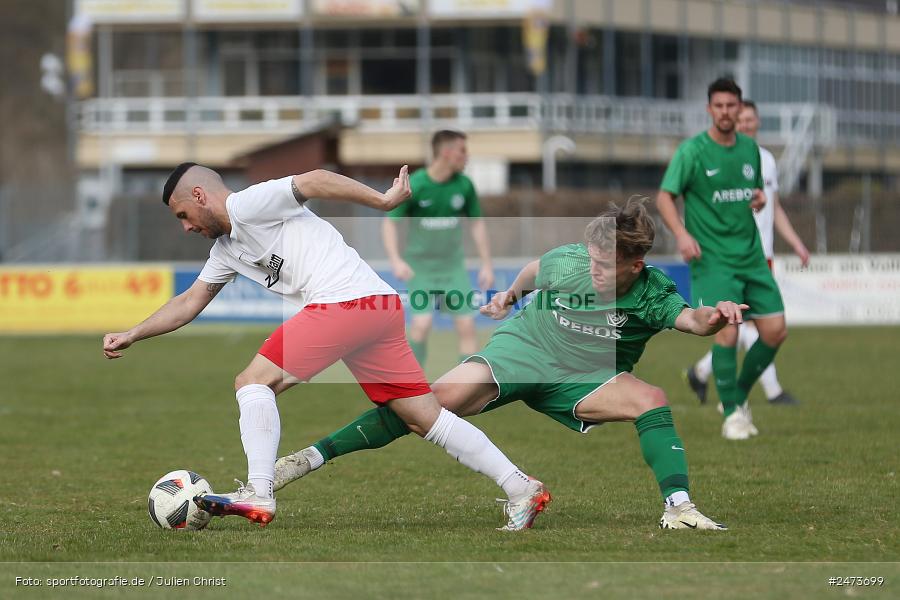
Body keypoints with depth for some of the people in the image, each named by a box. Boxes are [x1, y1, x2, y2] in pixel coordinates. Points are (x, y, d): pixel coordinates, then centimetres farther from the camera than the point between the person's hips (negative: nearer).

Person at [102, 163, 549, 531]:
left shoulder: (245, 205, 0)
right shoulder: (226, 248, 29)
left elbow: (313, 181, -10)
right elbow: (189, 303, 36)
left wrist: (381, 200, -12)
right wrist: (131, 336, 32)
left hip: (344, 301, -10)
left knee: (253, 382, -4)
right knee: (425, 418, 7)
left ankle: (258, 496, -12)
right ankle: (521, 489, 2)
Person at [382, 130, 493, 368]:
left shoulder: (464, 185, -4)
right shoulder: (414, 185, -15)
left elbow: (477, 223, 8)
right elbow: (389, 222, -10)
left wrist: (486, 265, 5)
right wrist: (396, 260, -24)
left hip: (453, 265, 4)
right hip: (420, 265, -4)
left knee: (466, 326, -3)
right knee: (422, 324, -16)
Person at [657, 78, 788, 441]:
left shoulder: (750, 148, 10)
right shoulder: (692, 151, -6)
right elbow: (664, 196, -6)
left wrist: (759, 199, -1)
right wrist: (681, 234, -23)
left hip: (751, 256, 6)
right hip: (712, 258, -6)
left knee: (775, 330, 0)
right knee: (727, 331, -16)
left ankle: (739, 394, 22)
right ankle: (732, 413, -1)